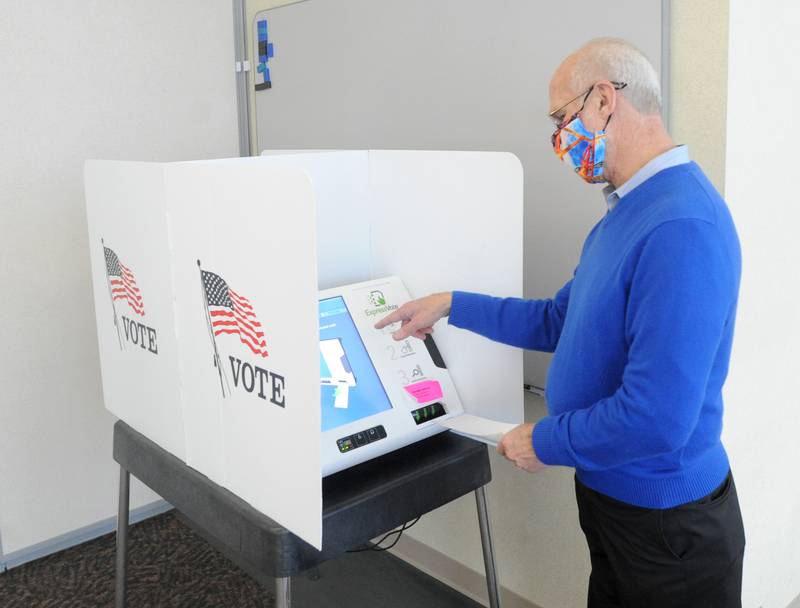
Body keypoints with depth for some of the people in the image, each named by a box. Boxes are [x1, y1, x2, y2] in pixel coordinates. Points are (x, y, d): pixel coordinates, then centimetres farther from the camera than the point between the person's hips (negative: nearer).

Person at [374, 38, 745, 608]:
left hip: (667, 519, -9)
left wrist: (545, 442, -15)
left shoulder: (682, 228, -27)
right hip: (611, 495, 9)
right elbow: (560, 322, 14)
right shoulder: (627, 212, 6)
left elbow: (655, 419, -31)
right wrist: (450, 305, 13)